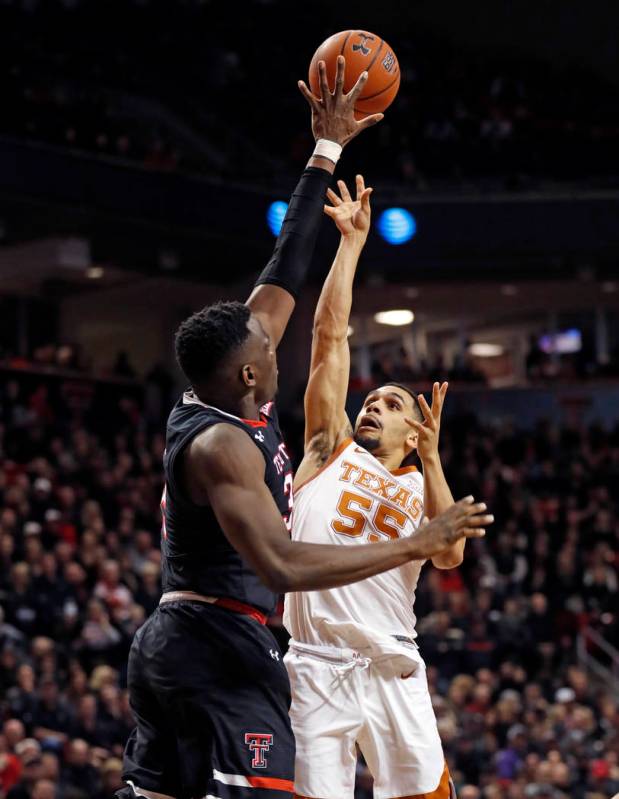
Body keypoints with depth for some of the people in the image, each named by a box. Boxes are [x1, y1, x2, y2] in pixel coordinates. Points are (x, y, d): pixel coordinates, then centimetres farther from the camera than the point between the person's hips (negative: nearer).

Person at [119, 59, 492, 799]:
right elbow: (283, 567, -28)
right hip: (219, 651, -10)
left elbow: (285, 273, 15)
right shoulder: (222, 444, -18)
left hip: (172, 645, 10)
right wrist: (419, 544, -25)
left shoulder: (220, 402, 9)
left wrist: (326, 150, 19)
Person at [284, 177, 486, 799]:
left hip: (394, 670, 2)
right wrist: (352, 242, 8)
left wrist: (431, 458, -5)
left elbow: (449, 555, -3)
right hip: (317, 668, -2)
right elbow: (330, 334, 9)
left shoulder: (422, 488, 18)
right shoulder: (332, 449, 14)